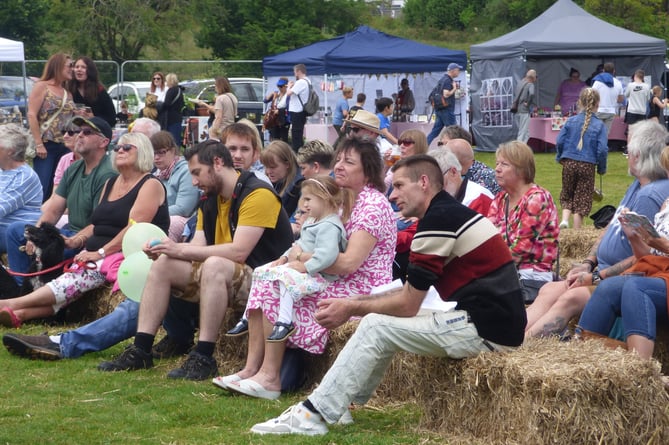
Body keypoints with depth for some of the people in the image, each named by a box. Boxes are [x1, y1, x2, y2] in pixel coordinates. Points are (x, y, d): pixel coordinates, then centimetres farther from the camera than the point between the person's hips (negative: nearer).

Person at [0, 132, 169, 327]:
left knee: (81, 275, -29)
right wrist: (77, 239, 3)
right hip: (97, 252, 7)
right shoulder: (111, 183, 22)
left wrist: (101, 253, -21)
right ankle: (21, 313, -44)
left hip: (128, 255, -7)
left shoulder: (150, 185, -4)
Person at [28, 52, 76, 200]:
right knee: (43, 188, -11)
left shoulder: (67, 93, 18)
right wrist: (38, 144, -16)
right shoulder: (41, 87, -1)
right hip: (46, 146, -6)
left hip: (65, 147, 6)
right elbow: (32, 115, -9)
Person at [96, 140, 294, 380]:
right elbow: (197, 246, 5)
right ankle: (140, 350, -9)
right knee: (163, 265, -3)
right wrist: (165, 250, -14)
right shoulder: (210, 201, 14)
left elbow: (238, 252, -24)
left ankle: (204, 358, -34)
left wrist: (180, 250, -20)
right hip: (224, 276, 9)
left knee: (214, 265, -36)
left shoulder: (257, 194, -15)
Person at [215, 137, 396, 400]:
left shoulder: (373, 205, -14)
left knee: (277, 290, -21)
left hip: (363, 293, -10)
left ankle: (270, 378, -18)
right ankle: (251, 369, -10)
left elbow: (348, 262, -24)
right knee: (266, 278, -2)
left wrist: (301, 257, -16)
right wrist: (292, 257, -5)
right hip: (337, 283, 10)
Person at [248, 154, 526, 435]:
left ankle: (312, 416, -2)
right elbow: (411, 294, 19)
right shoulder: (451, 213, 18)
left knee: (376, 327, -6)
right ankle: (337, 403, 19)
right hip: (499, 320, 10)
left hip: (485, 328, -10)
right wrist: (356, 302, 12)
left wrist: (352, 308, 3)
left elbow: (408, 305, -10)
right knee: (384, 319, 17)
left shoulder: (438, 219, -13)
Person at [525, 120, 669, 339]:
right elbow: (611, 228, 20)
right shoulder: (637, 186, 15)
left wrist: (596, 277, -17)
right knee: (548, 291, -6)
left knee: (570, 298, -30)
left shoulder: (651, 196, -19)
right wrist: (588, 263, 6)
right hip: (604, 274, 10)